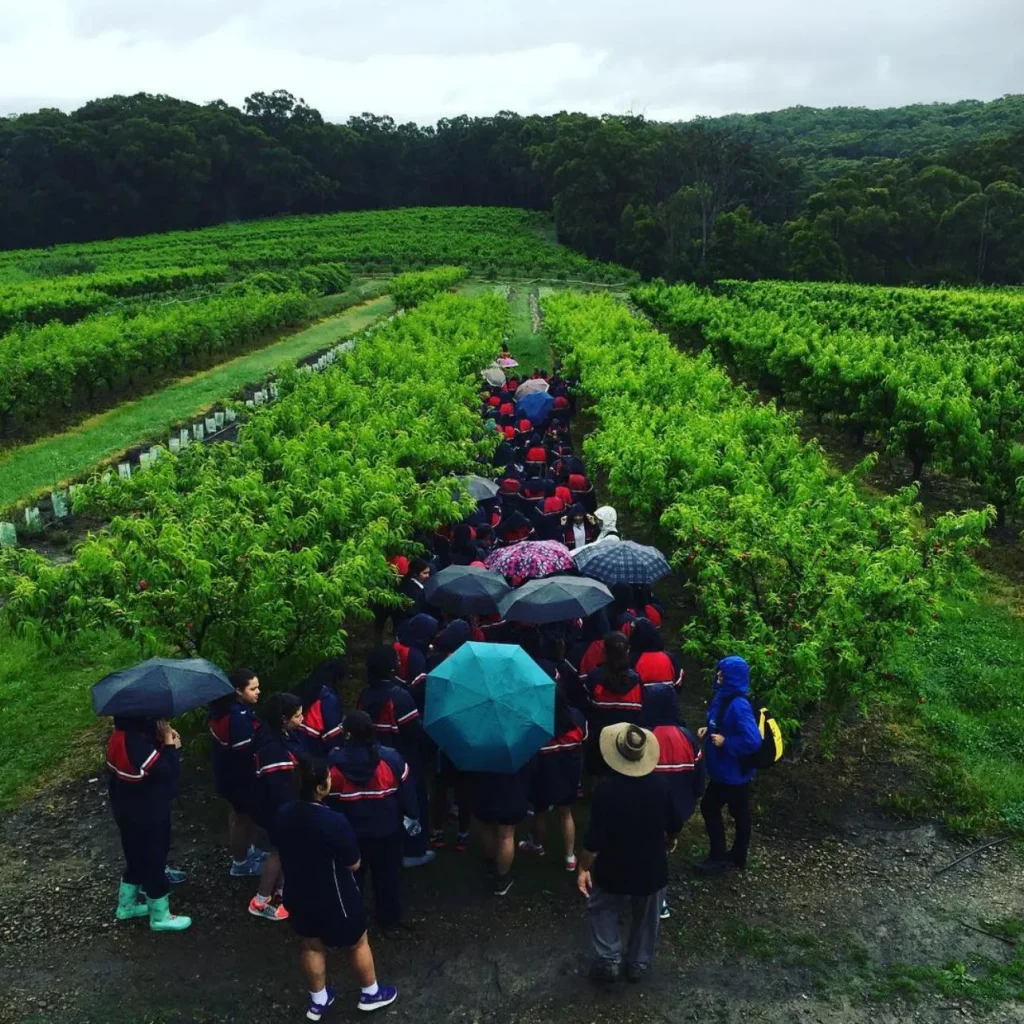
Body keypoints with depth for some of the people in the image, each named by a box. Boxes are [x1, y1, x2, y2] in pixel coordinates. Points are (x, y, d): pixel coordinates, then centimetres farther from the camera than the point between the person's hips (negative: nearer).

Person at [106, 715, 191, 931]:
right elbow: (168, 771, -29)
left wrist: (164, 743, -6)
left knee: (137, 858, 26)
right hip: (144, 815, -9)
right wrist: (169, 743, -20)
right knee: (153, 860, 8)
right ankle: (160, 916, 24)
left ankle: (126, 905, 43)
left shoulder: (122, 736, -3)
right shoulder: (135, 743, -33)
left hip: (129, 810, 9)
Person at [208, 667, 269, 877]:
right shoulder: (239, 717, -33)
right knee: (245, 817, 10)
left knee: (237, 814, 27)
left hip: (227, 772, 10)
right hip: (240, 776, -10)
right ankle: (240, 864, 27)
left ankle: (244, 851, 47)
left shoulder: (225, 707, -3)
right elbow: (246, 751, -30)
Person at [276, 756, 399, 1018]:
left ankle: (317, 1001, 45)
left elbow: (286, 851, 4)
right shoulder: (334, 823, -34)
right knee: (357, 944, 20)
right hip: (333, 900, -5)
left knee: (310, 946, 26)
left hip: (298, 895, 5)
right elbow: (354, 864, -19)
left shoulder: (283, 814, -14)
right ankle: (371, 993, 41)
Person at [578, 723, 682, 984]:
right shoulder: (661, 784, -14)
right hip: (652, 869, 3)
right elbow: (675, 825, 0)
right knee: (646, 917, 26)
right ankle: (638, 963, 37)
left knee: (600, 909, 24)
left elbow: (595, 837, -22)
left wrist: (584, 868, -7)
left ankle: (609, 960, 17)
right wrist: (669, 843, 22)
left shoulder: (606, 787, -26)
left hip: (614, 871, -3)